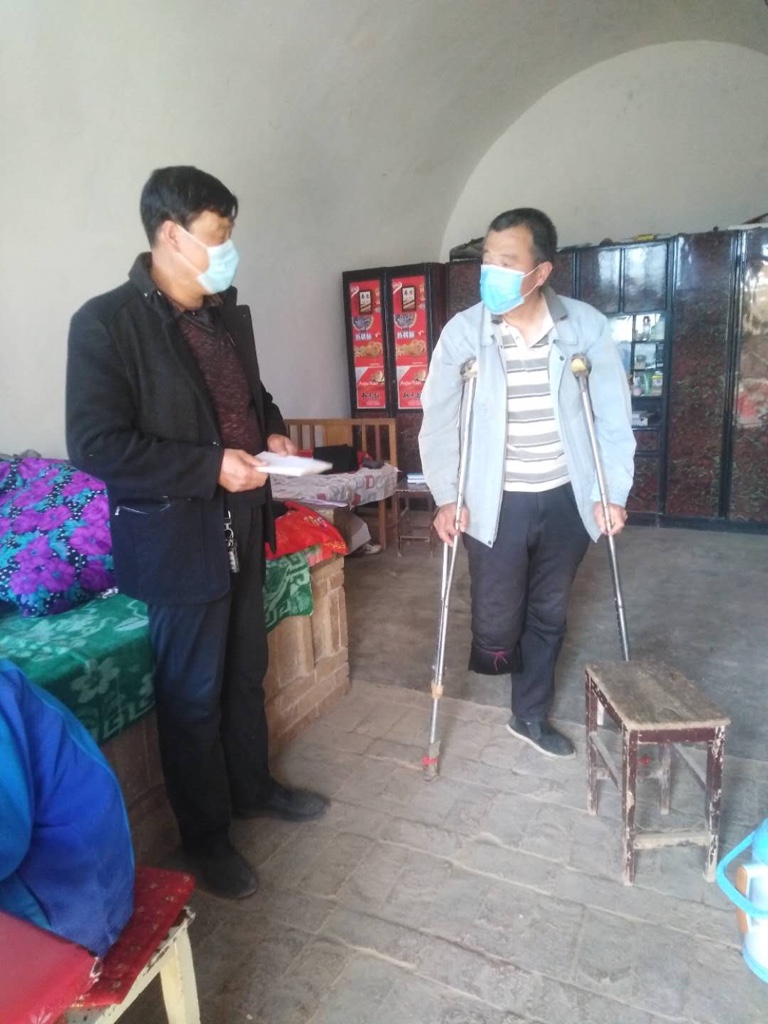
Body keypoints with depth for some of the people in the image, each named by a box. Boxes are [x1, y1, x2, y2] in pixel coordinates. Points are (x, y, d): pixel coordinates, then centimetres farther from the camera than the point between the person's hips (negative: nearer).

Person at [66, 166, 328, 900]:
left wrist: (272, 432, 1)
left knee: (245, 672, 20)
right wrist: (209, 466, -23)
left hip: (240, 525, 7)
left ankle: (253, 789, 42)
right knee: (192, 693, 8)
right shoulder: (106, 322, -15)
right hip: (174, 537, -7)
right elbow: (94, 445, -21)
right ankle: (204, 836, 30)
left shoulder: (229, 315, 8)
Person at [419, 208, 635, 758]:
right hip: (497, 504, -1)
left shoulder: (587, 326, -7)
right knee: (496, 624, 1)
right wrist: (447, 497, -9)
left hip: (566, 500, 2)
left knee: (549, 614, 15)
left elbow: (614, 415, 0)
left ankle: (530, 714, 35)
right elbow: (438, 419, -3)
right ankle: (499, 652, 38)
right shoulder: (463, 331, -8)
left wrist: (612, 493, -4)